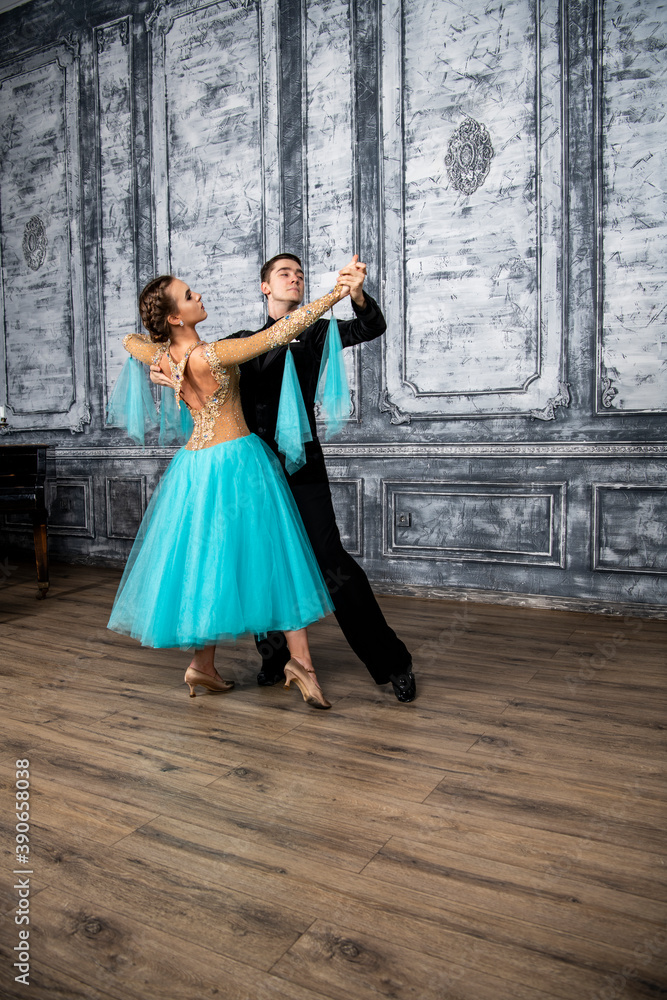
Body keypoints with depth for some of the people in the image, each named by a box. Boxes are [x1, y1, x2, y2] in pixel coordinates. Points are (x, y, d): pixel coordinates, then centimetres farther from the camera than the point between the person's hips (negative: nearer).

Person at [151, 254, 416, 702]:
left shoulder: (315, 333, 8)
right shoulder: (244, 341, 17)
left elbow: (372, 328, -7)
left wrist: (357, 295, -29)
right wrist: (164, 371, -2)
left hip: (301, 466, -4)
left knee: (331, 561, -10)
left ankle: (391, 662, -1)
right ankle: (276, 653, 28)